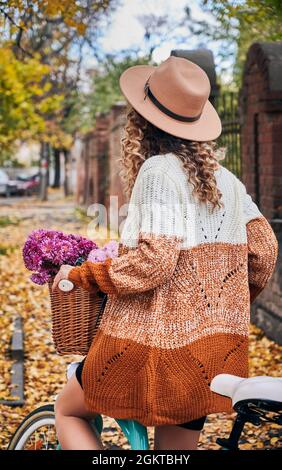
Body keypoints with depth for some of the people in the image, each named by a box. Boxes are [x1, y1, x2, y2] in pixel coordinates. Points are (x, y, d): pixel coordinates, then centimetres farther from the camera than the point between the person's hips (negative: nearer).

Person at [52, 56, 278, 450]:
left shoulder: (159, 170, -14)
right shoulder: (225, 177, 7)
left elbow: (152, 264, -21)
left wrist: (78, 274, -8)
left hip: (156, 340, -7)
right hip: (213, 350, 7)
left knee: (68, 410, 18)